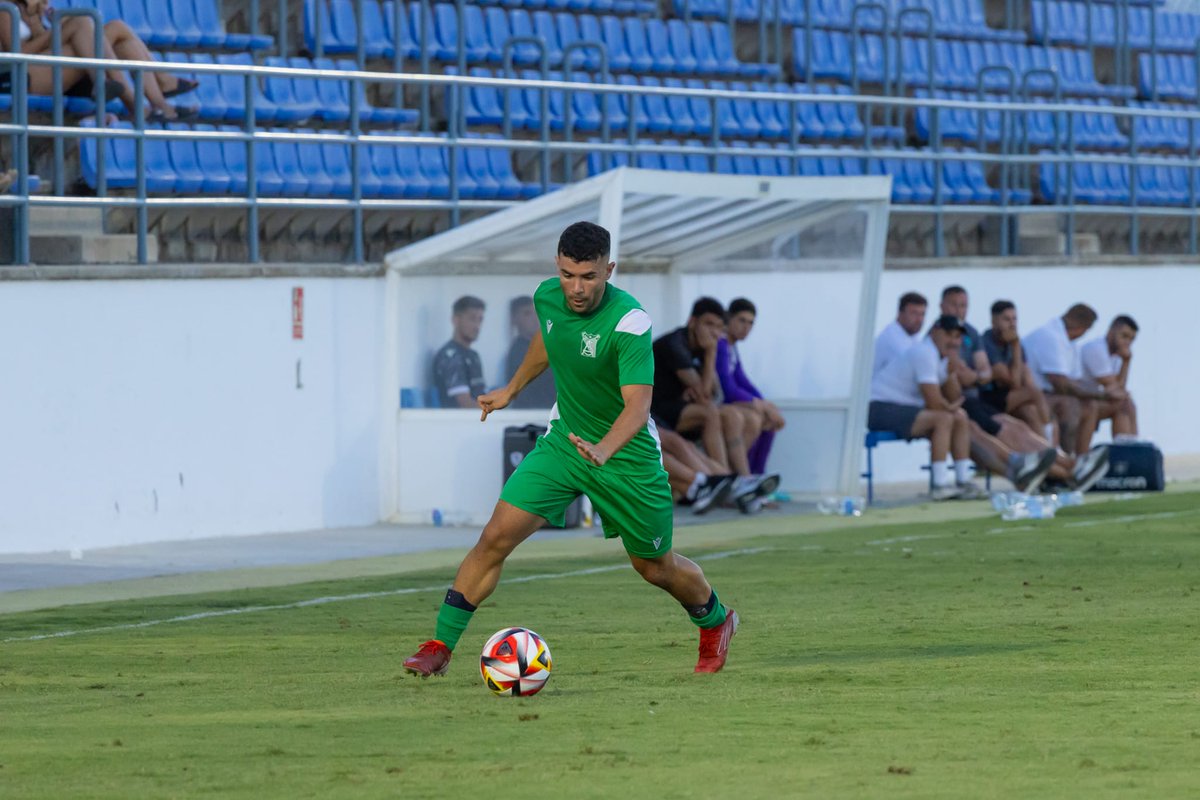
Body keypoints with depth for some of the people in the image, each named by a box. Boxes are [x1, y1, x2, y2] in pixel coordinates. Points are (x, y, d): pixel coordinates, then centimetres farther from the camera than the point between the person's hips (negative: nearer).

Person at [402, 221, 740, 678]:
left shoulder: (630, 322, -29)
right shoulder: (548, 297, -9)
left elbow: (637, 405, -37)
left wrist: (604, 449, -55)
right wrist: (511, 390, 26)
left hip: (626, 454, -4)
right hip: (564, 440, 4)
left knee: (655, 568, 12)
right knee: (496, 536, -12)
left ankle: (715, 623, 44)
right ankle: (439, 647, -6)